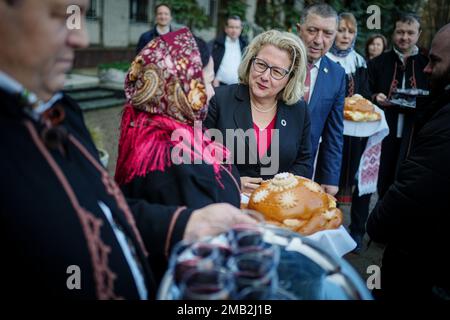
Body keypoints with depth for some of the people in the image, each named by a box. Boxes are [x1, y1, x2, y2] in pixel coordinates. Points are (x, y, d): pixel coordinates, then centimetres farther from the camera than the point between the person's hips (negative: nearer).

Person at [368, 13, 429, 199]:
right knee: (383, 187, 5)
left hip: (415, 139, 0)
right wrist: (375, 98, -12)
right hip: (384, 136, 0)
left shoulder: (428, 65, 7)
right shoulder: (377, 63, 8)